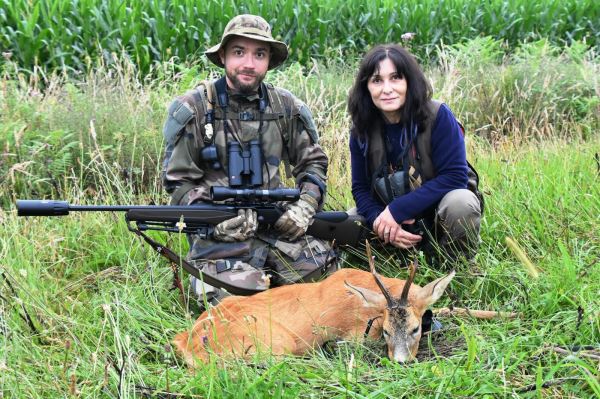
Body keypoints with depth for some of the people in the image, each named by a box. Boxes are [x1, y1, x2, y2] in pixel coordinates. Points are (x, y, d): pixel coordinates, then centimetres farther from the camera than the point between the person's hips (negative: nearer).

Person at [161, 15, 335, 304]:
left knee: (323, 269, -14)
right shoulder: (192, 109, -5)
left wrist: (306, 206, -4)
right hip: (219, 230, -4)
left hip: (276, 224, 4)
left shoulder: (287, 107, 5)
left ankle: (265, 275, 14)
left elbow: (313, 162, 15)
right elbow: (179, 181, -3)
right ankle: (207, 276, 9)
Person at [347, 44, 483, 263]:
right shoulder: (361, 130, -7)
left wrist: (398, 210, -28)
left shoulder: (438, 116, -19)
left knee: (460, 205, -36)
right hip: (393, 217, 5)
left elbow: (454, 176, -24)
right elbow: (361, 188, -4)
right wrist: (381, 221, -27)